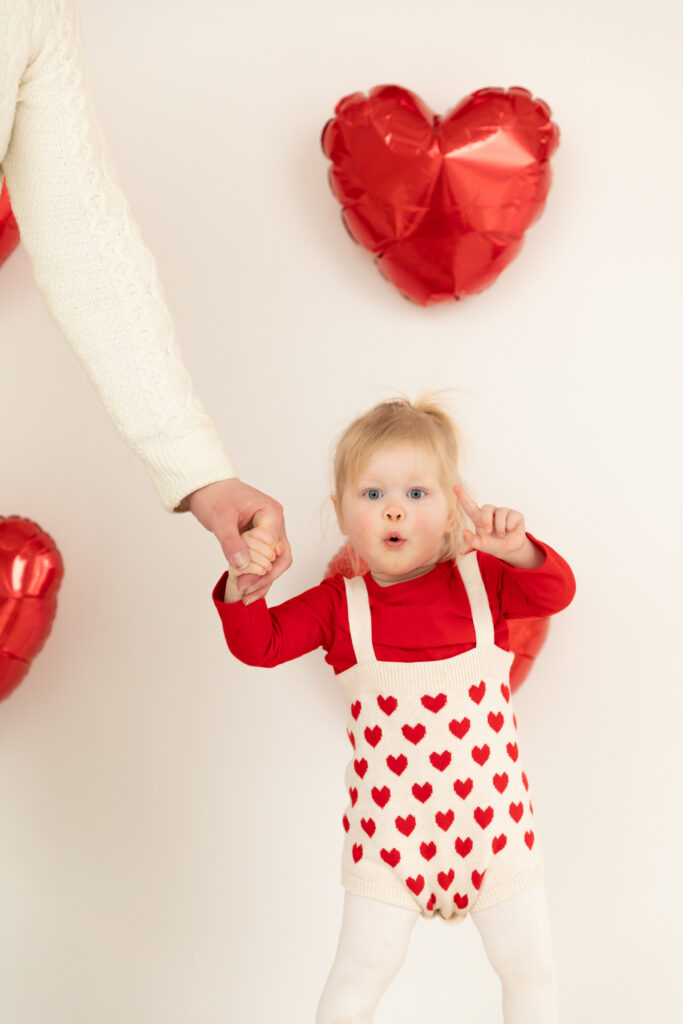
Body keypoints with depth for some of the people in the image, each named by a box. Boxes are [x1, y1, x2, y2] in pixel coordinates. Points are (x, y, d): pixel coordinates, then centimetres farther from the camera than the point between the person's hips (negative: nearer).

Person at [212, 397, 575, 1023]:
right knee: (363, 970, 3)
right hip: (391, 829, -1)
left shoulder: (480, 580, -4)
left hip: (490, 820, 1)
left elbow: (556, 592, -17)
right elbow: (260, 645, -12)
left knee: (530, 967, 11)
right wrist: (243, 586, -31)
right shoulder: (339, 606, -6)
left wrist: (516, 548, -37)